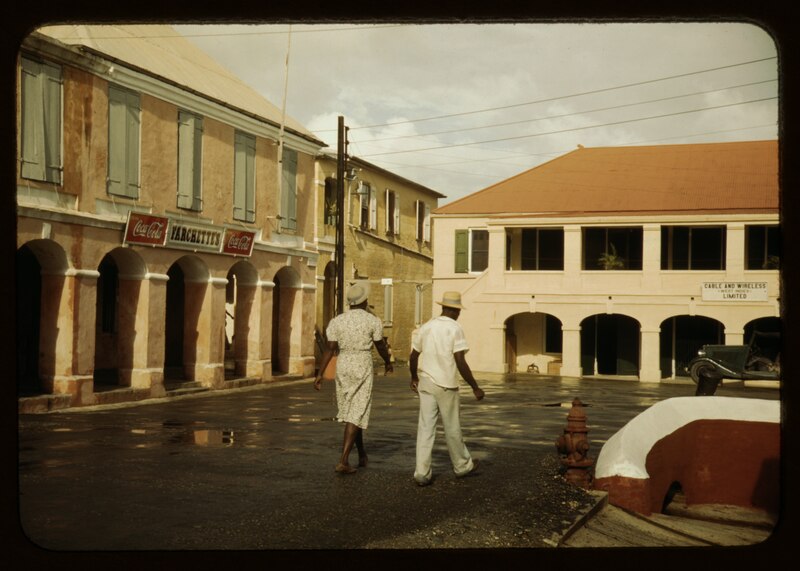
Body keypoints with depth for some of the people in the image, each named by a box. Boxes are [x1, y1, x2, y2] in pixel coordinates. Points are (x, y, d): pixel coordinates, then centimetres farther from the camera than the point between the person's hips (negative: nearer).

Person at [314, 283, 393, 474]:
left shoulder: (336, 321, 0)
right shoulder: (373, 320, -6)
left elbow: (329, 348, -5)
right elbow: (381, 346, 3)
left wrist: (320, 374, -4)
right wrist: (388, 363, 21)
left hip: (343, 367, 4)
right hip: (363, 368, -4)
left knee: (351, 411, 19)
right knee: (356, 415, -4)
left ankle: (362, 455, 31)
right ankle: (343, 461, -13)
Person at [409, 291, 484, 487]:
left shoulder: (426, 327, 8)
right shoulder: (455, 329, -9)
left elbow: (413, 357, 15)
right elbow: (460, 363, -15)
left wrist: (414, 378, 32)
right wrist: (475, 388, -8)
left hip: (425, 383, 5)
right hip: (446, 385, -4)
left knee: (425, 427, 4)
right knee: (452, 428, 10)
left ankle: (422, 472, 1)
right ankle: (462, 465, 27)